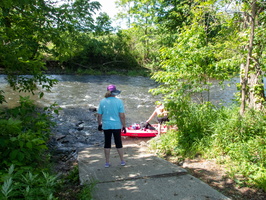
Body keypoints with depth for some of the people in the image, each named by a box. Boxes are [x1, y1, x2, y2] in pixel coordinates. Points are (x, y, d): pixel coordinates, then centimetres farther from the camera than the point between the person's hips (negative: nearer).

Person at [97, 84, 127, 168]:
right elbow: (122, 116, -11)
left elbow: (99, 115, 1)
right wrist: (124, 126, -2)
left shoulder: (102, 101, -2)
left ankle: (107, 162, 19)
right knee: (118, 143, 12)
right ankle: (122, 161, 22)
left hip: (106, 126, 2)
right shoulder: (119, 101, -10)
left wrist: (99, 124, 14)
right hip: (116, 126, -2)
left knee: (107, 144, 12)